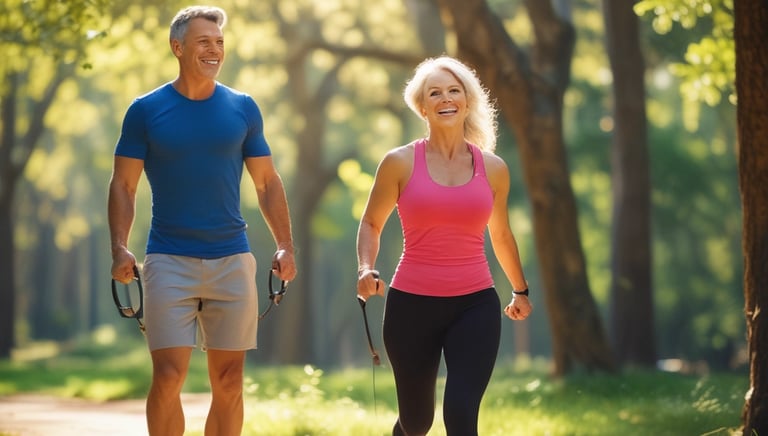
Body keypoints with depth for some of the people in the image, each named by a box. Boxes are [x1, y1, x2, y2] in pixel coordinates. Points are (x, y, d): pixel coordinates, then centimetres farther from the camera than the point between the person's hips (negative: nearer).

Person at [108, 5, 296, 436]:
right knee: (169, 376, -9)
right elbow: (123, 184, 2)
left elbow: (268, 182, 11)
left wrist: (285, 246, 0)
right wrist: (120, 248, -12)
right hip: (169, 260, -2)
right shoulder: (147, 110, 1)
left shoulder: (243, 108, 7)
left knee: (229, 380, 3)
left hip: (232, 259, 2)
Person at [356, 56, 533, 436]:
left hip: (475, 306, 1)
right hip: (412, 305, -1)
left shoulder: (493, 169, 6)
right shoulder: (400, 163, -1)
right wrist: (366, 269, -9)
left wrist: (520, 290, 33)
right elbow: (371, 223, 11)